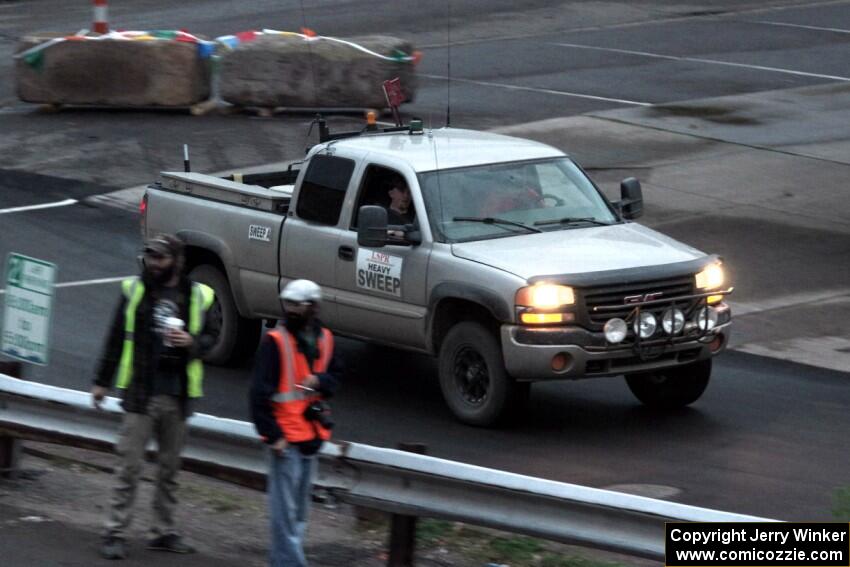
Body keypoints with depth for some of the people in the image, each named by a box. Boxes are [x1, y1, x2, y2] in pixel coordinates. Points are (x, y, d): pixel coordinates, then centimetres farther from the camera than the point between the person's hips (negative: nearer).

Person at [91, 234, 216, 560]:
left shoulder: (198, 296, 4)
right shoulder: (134, 290, 2)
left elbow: (210, 337, 13)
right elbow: (117, 337, 7)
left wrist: (192, 342, -10)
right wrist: (102, 382, 9)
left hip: (177, 396, 2)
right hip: (140, 394, -2)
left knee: (170, 468, 10)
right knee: (130, 466, -4)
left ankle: (164, 532, 20)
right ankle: (115, 533, -1)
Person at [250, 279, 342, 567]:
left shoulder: (324, 339, 7)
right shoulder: (275, 341, -12)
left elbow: (335, 373, 19)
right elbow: (260, 392, -13)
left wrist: (320, 381, -6)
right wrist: (272, 434, -17)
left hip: (311, 434, 7)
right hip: (286, 436, -7)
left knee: (300, 506, 15)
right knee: (285, 505, -8)